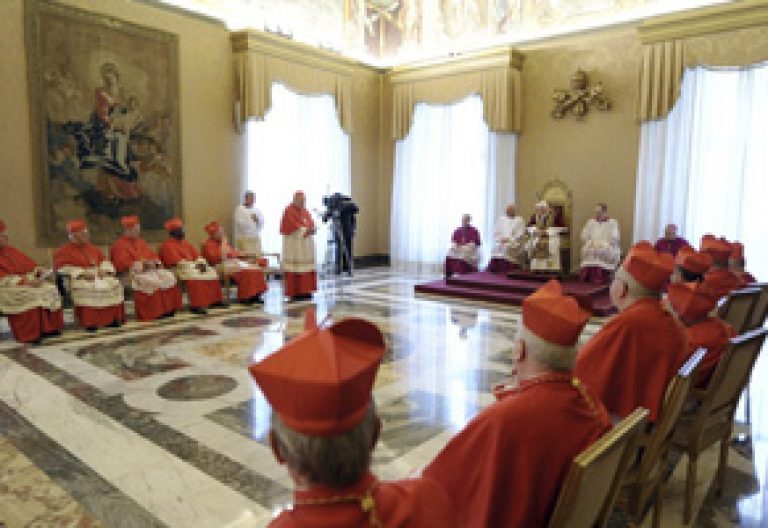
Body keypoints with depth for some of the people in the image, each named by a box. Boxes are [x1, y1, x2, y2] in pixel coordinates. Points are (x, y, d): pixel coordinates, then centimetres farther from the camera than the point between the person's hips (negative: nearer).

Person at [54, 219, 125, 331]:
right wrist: (82, 273, -20)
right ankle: (89, 322, -32)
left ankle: (112, 319, -16)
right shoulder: (63, 251, 2)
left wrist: (104, 270, -2)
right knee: (87, 289, -37)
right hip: (78, 279, -5)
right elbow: (63, 268, -9)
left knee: (115, 284, -18)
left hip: (98, 276, 5)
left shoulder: (92, 248, 21)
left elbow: (104, 260, 21)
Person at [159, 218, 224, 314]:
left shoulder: (185, 243, 18)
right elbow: (176, 261, -19)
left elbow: (196, 256, 14)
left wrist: (202, 263, -8)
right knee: (194, 277, -35)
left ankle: (215, 300, -6)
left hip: (191, 267, 8)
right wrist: (195, 265, -22)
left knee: (212, 273, -6)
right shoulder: (167, 245, -8)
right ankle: (196, 305, -36)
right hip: (178, 269, -8)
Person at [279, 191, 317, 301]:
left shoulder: (305, 211, 16)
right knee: (295, 268, -8)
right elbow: (293, 227, -16)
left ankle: (305, 290, 8)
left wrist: (311, 229, -11)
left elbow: (311, 225, 10)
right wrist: (305, 230, -12)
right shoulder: (289, 211, -6)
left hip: (306, 245, 7)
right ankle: (294, 292, -5)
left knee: (307, 266, 3)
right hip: (293, 244, -7)